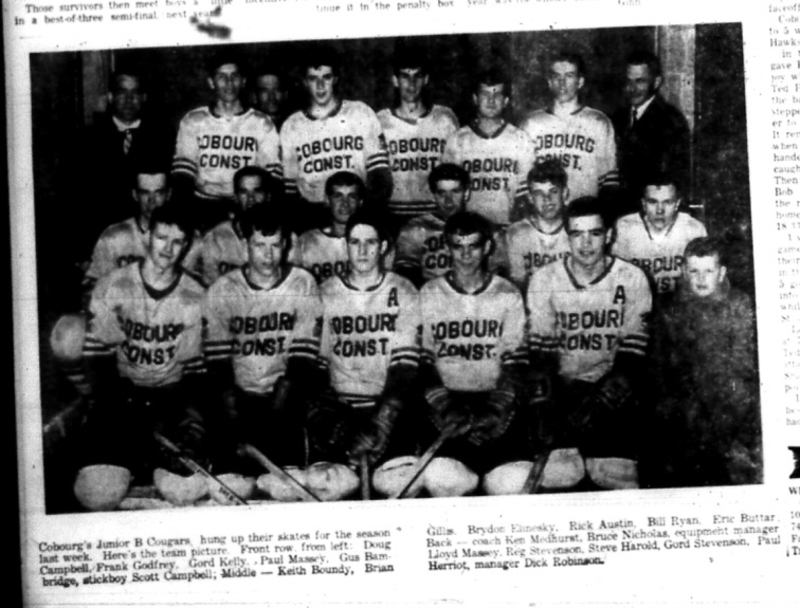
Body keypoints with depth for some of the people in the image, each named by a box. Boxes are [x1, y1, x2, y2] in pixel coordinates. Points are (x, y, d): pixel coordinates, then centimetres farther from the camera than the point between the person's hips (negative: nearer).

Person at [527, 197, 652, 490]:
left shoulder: (632, 279, -1)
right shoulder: (544, 279, 3)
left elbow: (632, 355, -4)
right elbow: (541, 353, -1)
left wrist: (599, 401, -18)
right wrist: (552, 405, -18)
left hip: (612, 392, 0)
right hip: (561, 388, 0)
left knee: (616, 475, -19)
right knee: (558, 473, -20)